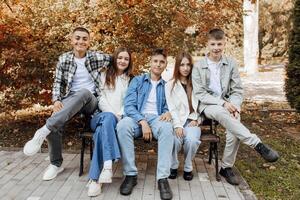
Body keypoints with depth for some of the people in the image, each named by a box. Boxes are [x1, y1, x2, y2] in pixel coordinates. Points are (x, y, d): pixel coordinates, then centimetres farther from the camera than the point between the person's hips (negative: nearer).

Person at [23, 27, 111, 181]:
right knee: (54, 125, -27)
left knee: (83, 92, -40)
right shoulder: (64, 59, 6)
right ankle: (56, 164, -1)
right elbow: (58, 83, 6)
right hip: (70, 99, 2)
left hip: (90, 100, -2)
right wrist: (56, 100, -11)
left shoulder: (97, 57, 1)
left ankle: (43, 131, -44)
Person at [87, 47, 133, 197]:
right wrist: (112, 114, -9)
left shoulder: (132, 80, 21)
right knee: (108, 118, -40)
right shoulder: (104, 76, 19)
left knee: (102, 130, -37)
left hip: (120, 119, 0)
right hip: (101, 116, 0)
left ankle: (95, 178, -47)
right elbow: (100, 99, 7)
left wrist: (120, 115, -11)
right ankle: (108, 164, -55)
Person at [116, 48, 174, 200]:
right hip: (138, 117, 0)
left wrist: (168, 113, -12)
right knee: (123, 125, -36)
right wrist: (142, 121, -16)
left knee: (167, 128, -37)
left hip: (157, 118, 1)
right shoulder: (137, 81, 13)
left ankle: (163, 178, -34)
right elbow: (128, 105, 1)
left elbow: (168, 106, 16)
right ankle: (130, 174, -26)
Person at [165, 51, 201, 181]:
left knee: (192, 140, -31)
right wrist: (178, 125, -14)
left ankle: (188, 168, -4)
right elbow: (171, 108, -2)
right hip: (176, 121, -1)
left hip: (191, 121, 1)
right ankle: (173, 166, -3)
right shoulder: (170, 85, 7)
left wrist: (195, 119, -5)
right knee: (175, 140, -32)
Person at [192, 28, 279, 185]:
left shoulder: (231, 64, 5)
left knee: (234, 131, -26)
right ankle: (258, 145, -35)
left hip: (227, 105, 2)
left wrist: (234, 106, -16)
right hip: (207, 105, -2)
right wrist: (222, 103, -19)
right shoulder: (198, 66, 0)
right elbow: (199, 94, -7)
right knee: (221, 113, -37)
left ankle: (226, 167, -4)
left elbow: (237, 91, 6)